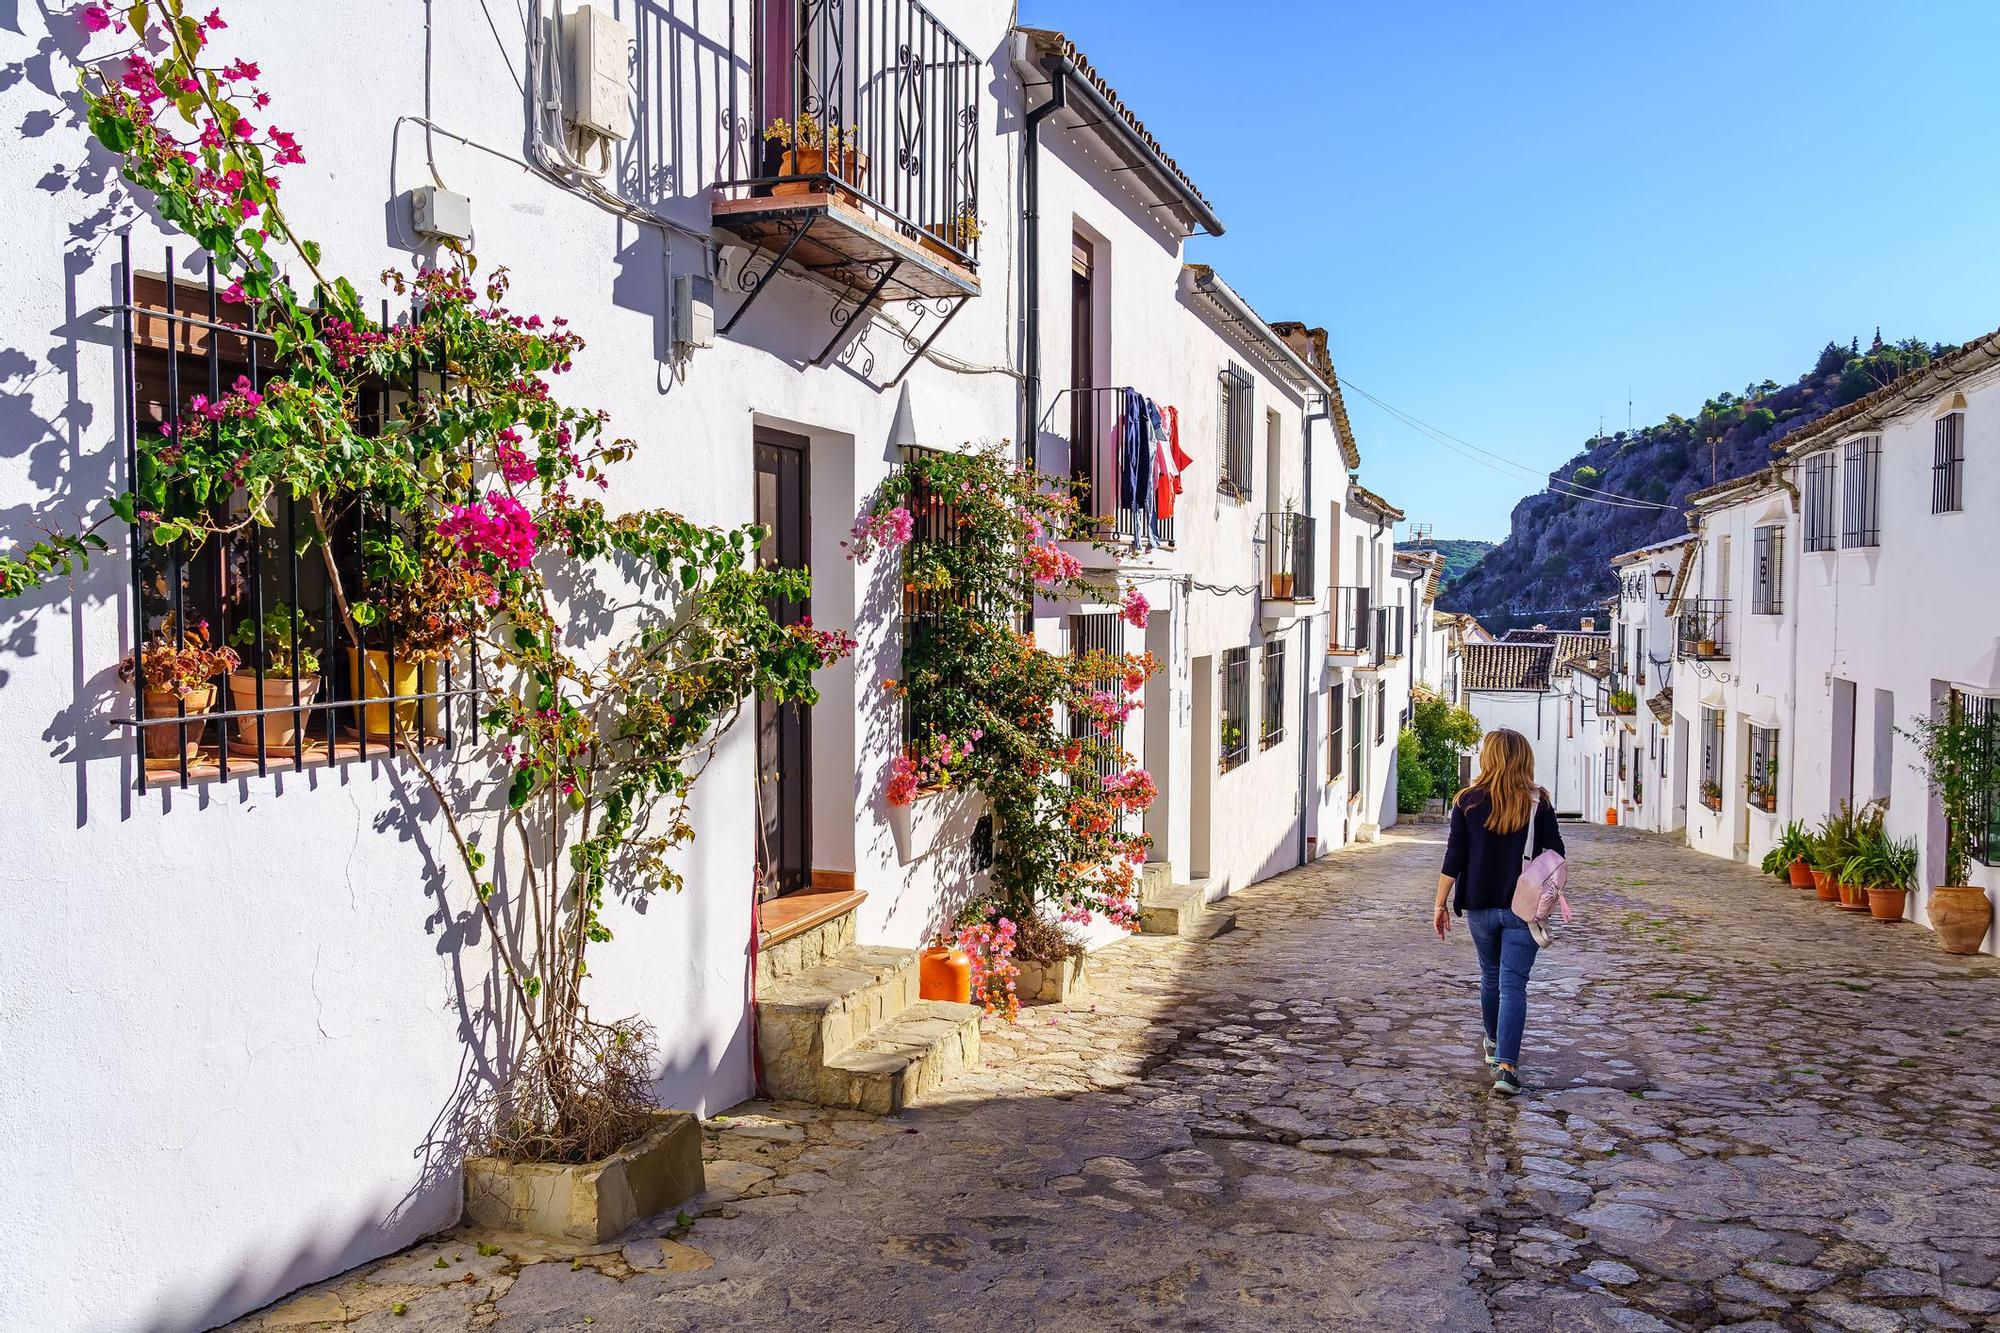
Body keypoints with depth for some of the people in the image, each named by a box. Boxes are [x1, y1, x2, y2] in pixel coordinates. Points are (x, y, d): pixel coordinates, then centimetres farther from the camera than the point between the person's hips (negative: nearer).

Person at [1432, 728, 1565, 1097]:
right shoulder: (1538, 803, -4)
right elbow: (1556, 855, 2)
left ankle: (1494, 1046, 40)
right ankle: (1506, 1066, -12)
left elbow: (1453, 858, -4)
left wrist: (1440, 905, 2)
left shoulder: (1468, 802, -3)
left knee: (1490, 977, 21)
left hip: (1480, 907, 2)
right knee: (1513, 985, -2)